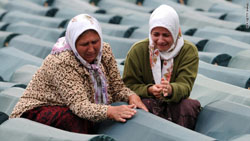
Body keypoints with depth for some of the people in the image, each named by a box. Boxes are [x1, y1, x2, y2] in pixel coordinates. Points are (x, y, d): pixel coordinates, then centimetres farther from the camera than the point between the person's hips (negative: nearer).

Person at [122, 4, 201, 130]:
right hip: (148, 101, 0)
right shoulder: (137, 50, -5)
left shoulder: (189, 51, -5)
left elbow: (185, 85, -15)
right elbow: (129, 85, -4)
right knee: (146, 104, -34)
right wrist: (149, 90, -26)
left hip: (175, 103, 1)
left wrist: (171, 89, -41)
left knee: (189, 106, -32)